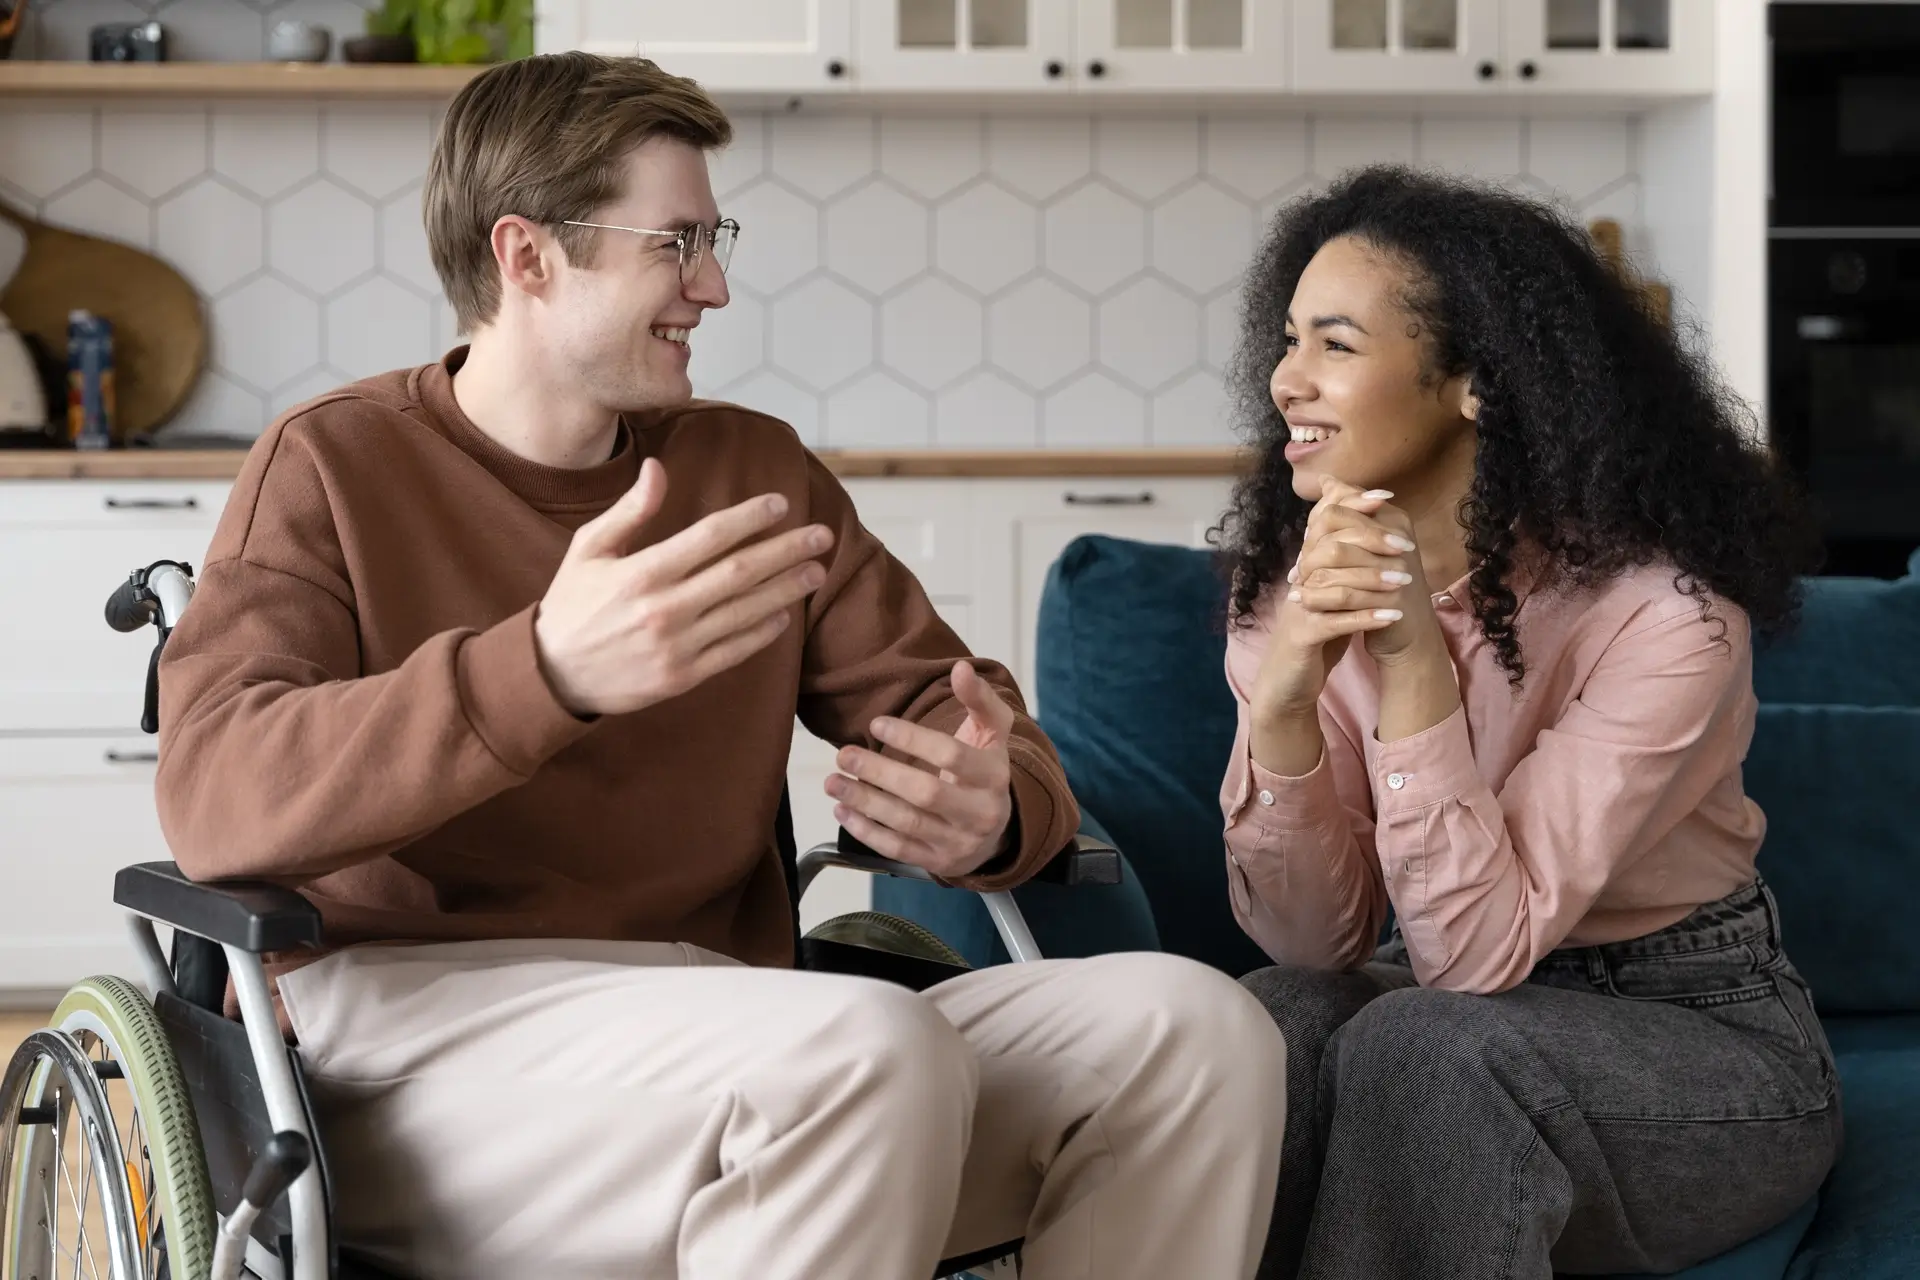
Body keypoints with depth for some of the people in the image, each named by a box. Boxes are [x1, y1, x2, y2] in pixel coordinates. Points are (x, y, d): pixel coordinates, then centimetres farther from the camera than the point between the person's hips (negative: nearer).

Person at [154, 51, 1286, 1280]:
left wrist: (988, 812, -14)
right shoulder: (333, 464, 1)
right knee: (870, 1040, -34)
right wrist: (548, 673, -32)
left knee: (1193, 1027, -16)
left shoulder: (759, 470, 16)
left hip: (731, 1047, 5)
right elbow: (214, 798, -15)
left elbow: (956, 711, 14)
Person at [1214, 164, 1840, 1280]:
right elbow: (1315, 944, -12)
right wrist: (1281, 702, -29)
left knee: (1415, 1049, -32)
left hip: (1699, 1038, -4)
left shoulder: (1666, 614, -21)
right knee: (1278, 1020, -27)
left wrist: (1415, 658, -33)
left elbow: (1477, 954, -25)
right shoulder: (1295, 579, -5)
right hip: (1452, 1016, 4)